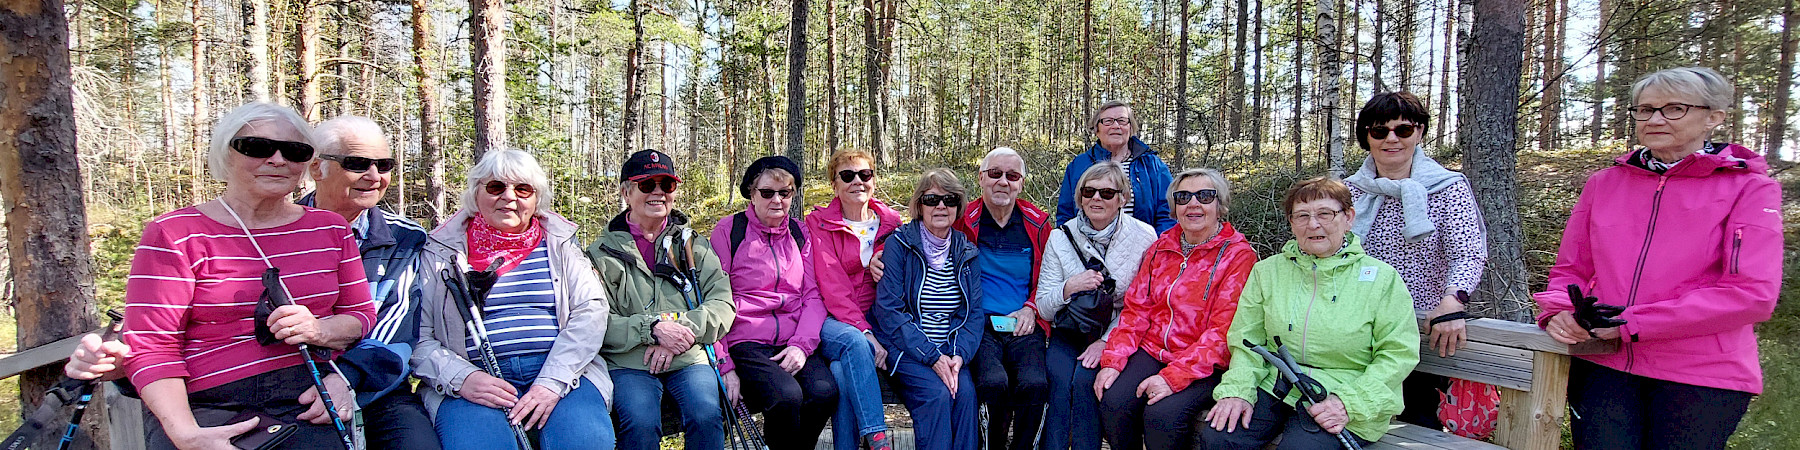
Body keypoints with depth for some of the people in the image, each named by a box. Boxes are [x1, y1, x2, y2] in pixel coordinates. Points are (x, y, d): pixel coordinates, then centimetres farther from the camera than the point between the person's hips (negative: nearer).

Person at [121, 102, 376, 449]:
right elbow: (151, 348, -3)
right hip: (207, 408, -2)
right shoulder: (174, 235, 3)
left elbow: (361, 314, 16)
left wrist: (320, 330, -8)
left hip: (305, 406, 2)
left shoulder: (331, 229, 12)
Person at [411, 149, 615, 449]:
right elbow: (418, 337, 6)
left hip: (561, 372, 0)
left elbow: (591, 312, 1)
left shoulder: (559, 242, 13)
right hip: (475, 379, 0)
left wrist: (552, 381, -12)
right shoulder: (441, 253, 12)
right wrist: (461, 378, -14)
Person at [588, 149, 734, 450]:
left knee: (707, 415, -28)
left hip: (689, 358, 1)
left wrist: (681, 330, -12)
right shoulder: (604, 251, 10)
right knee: (641, 423, -31)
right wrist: (652, 328, -16)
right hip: (628, 363, -1)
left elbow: (722, 303, 5)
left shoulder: (691, 243, 17)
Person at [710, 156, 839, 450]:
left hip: (795, 344, 3)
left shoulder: (799, 233, 15)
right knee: (787, 396, -30)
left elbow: (814, 296, 9)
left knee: (824, 391, -26)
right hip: (746, 342, -3)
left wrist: (801, 344, -9)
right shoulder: (729, 230, 5)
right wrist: (725, 365, -8)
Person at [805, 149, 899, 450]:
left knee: (843, 372, -30)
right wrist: (864, 333, -22)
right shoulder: (819, 223, 2)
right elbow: (832, 285, -10)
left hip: (874, 320, 2)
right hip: (831, 321, -1)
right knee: (854, 342, -36)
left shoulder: (890, 222, 11)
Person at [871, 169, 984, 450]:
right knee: (937, 394, -27)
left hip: (949, 350, 4)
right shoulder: (899, 244, -5)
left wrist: (959, 354, -13)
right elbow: (888, 311, -11)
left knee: (965, 391, -24)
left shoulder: (965, 252, 9)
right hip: (905, 349, -3)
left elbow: (974, 313, 6)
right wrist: (932, 356, -18)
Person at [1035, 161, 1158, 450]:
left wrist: (1106, 341, -16)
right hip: (1069, 332, 2)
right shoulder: (1061, 237, 0)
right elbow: (1044, 309, 0)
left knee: (1084, 379, -26)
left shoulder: (1143, 237, -5)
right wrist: (1069, 288, -21)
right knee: (1060, 378, -26)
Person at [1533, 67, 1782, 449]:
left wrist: (1628, 323, -17)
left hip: (1700, 375, -2)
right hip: (1602, 364, 2)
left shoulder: (1749, 188, 0)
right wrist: (1557, 311, -9)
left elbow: (1752, 293, -10)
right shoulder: (1603, 183, 10)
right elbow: (1570, 269, 14)